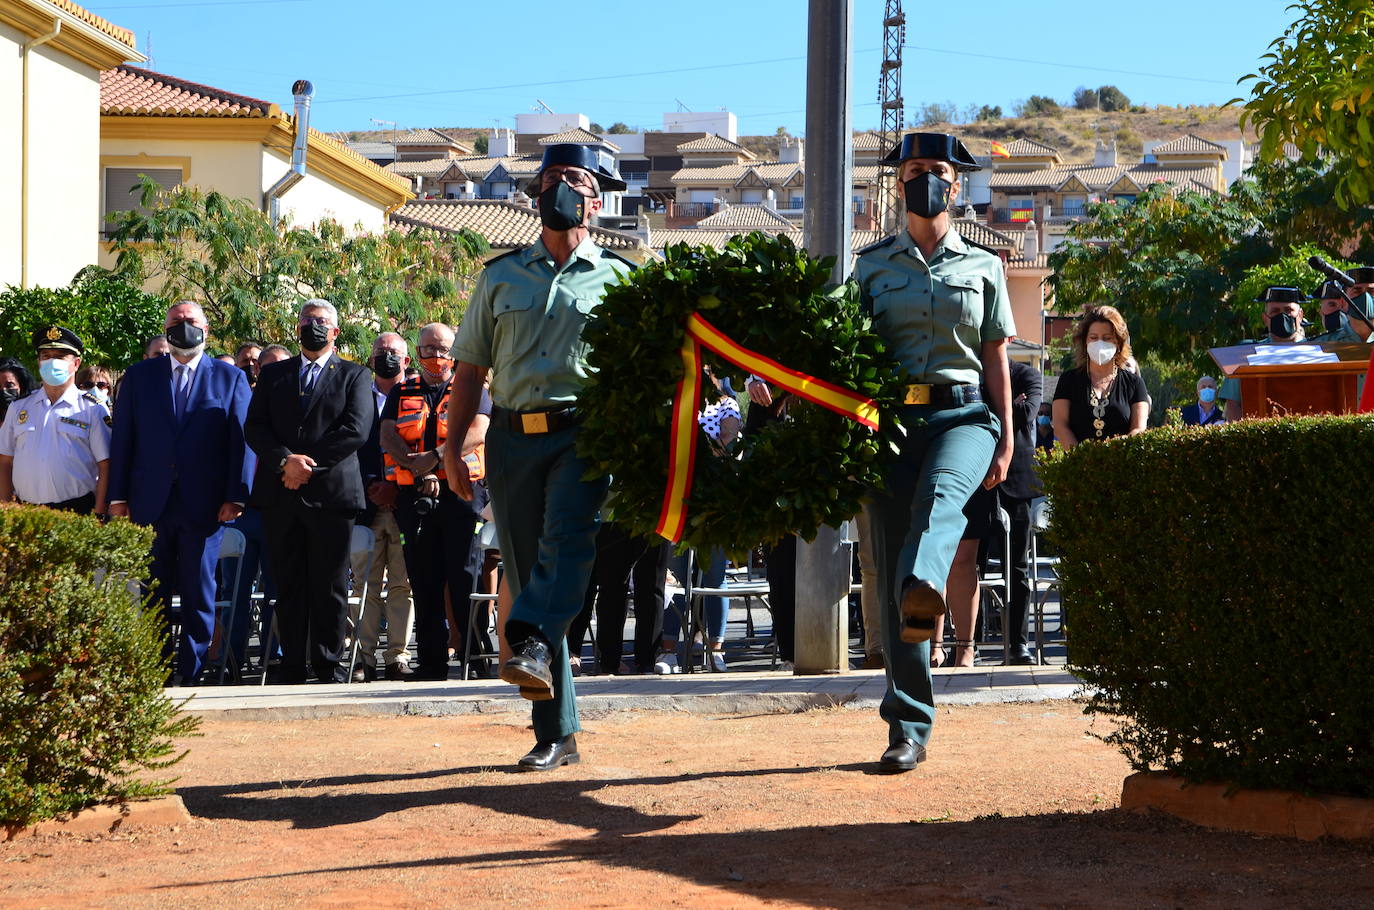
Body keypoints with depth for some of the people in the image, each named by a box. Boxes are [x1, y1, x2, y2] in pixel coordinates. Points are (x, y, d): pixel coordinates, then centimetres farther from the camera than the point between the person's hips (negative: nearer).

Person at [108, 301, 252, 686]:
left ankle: (192, 673, 7)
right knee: (153, 595, 5)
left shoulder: (230, 378, 7)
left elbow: (241, 440, 1)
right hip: (150, 505, 2)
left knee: (199, 595, 1)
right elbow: (122, 438, 8)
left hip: (203, 506, -1)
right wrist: (118, 497, 1)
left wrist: (235, 496, -8)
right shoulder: (139, 376, 11)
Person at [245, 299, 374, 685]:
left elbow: (356, 430, -4)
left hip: (332, 492, -2)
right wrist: (285, 460, -12)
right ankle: (292, 666, 8)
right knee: (288, 585, 4)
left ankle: (329, 666, 4)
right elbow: (254, 427, 6)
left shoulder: (355, 376, 9)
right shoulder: (273, 375, 17)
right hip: (280, 493, 2)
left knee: (329, 587, -1)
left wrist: (308, 463, -11)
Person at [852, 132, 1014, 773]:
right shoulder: (871, 266, 14)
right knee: (890, 571, -4)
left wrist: (1006, 440, 5)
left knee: (939, 492, -38)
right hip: (890, 419, 2)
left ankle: (924, 593, -70)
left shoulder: (983, 266, 15)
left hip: (963, 415, -2)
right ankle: (909, 728, 0)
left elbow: (995, 358, 13)